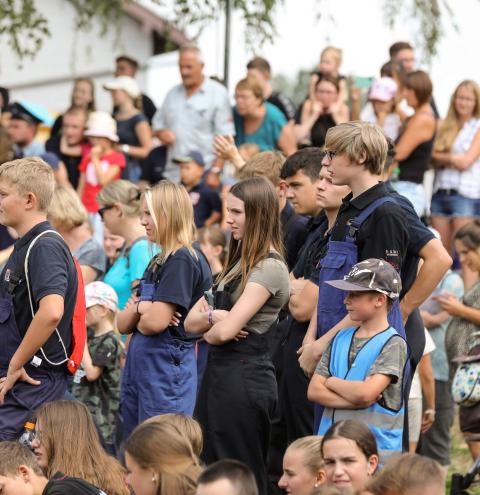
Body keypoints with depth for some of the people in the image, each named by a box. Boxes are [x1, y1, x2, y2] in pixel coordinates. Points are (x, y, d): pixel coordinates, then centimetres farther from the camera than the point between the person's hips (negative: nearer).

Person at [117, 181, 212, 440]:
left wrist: (136, 315, 1)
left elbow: (155, 322, -20)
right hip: (139, 369, 9)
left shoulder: (183, 261, -12)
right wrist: (139, 307, -8)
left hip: (168, 369, -9)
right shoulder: (157, 262, 17)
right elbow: (122, 324, 13)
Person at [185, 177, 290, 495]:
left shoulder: (269, 267, -13)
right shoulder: (239, 262, 16)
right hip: (220, 371, 9)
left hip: (245, 377, -9)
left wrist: (209, 333, 2)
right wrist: (213, 317, -10)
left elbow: (226, 331, -21)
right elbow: (191, 322, 12)